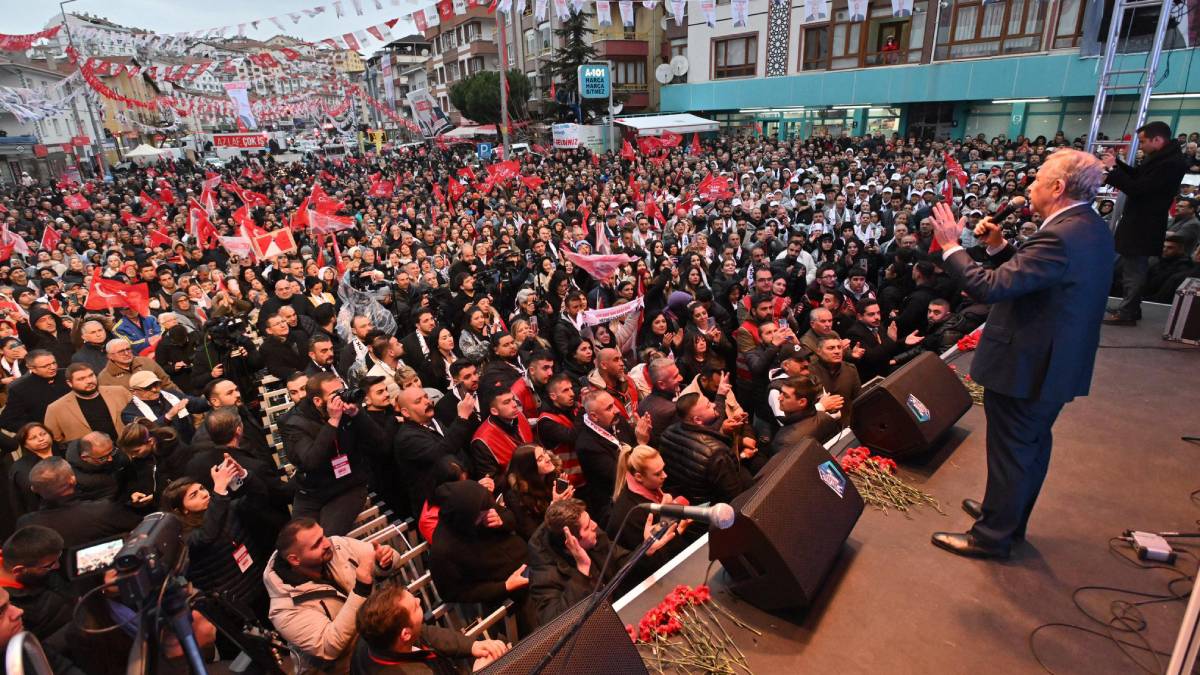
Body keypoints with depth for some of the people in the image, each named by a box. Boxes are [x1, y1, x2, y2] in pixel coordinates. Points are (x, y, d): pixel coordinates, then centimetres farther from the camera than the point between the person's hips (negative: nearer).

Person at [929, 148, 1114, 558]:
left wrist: (950, 245, -20)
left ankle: (992, 536, 20)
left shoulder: (1062, 237, -27)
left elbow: (989, 287, -31)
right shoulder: (1091, 228, 6)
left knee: (1010, 451, 4)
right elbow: (1025, 274, 10)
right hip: (1057, 363, 10)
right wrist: (998, 245, 0)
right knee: (1031, 444, 23)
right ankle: (1008, 516, 42)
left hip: (1025, 365, -10)